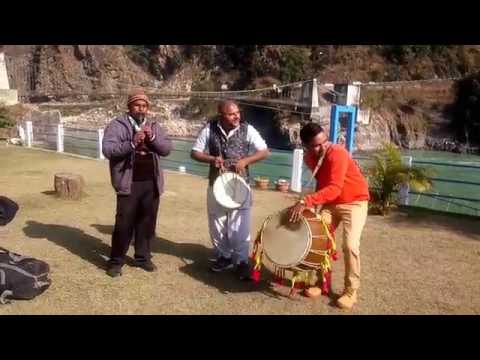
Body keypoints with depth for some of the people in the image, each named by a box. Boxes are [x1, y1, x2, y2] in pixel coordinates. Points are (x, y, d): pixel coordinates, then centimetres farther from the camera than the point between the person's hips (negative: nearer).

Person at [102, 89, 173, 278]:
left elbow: (167, 149, 3)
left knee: (147, 222, 12)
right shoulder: (117, 125, -2)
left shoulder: (154, 127, 12)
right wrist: (131, 143, -25)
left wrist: (153, 138, -14)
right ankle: (116, 261, 15)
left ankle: (143, 257, 27)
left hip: (151, 183, 5)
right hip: (129, 183, -4)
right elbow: (107, 149, -13)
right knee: (124, 223, 0)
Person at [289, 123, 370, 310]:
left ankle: (351, 291, 1)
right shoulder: (309, 158, -7)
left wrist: (306, 201, -47)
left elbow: (334, 188, -39)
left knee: (350, 245, -17)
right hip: (330, 202, 6)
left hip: (354, 201, -6)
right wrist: (312, 202, -5)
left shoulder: (338, 153, -28)